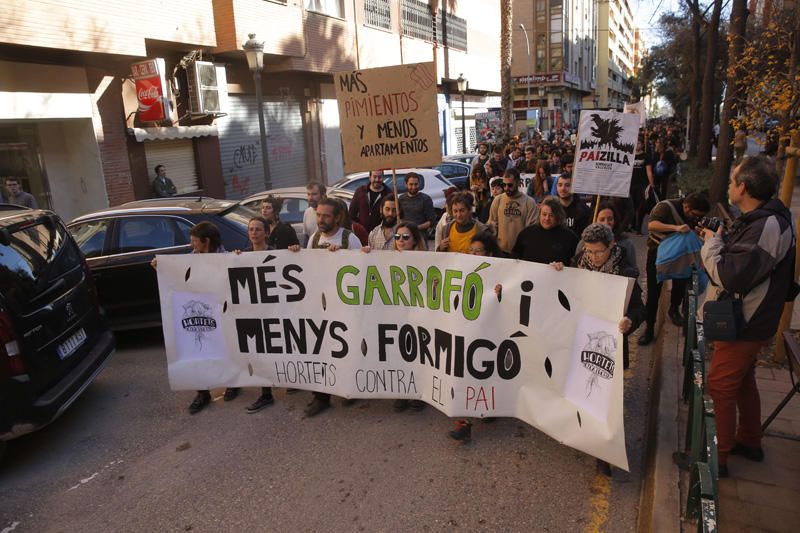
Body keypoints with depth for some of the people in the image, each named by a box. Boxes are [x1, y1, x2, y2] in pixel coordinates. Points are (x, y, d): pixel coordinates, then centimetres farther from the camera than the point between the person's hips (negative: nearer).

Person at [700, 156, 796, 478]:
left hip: (744, 325, -10)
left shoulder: (767, 227, -26)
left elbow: (729, 277, -29)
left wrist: (712, 241, -16)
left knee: (720, 386, 0)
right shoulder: (760, 219, 6)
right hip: (747, 319, 10)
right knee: (743, 380, 23)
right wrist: (719, 240, -2)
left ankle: (718, 456, 12)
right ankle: (749, 442, 40)